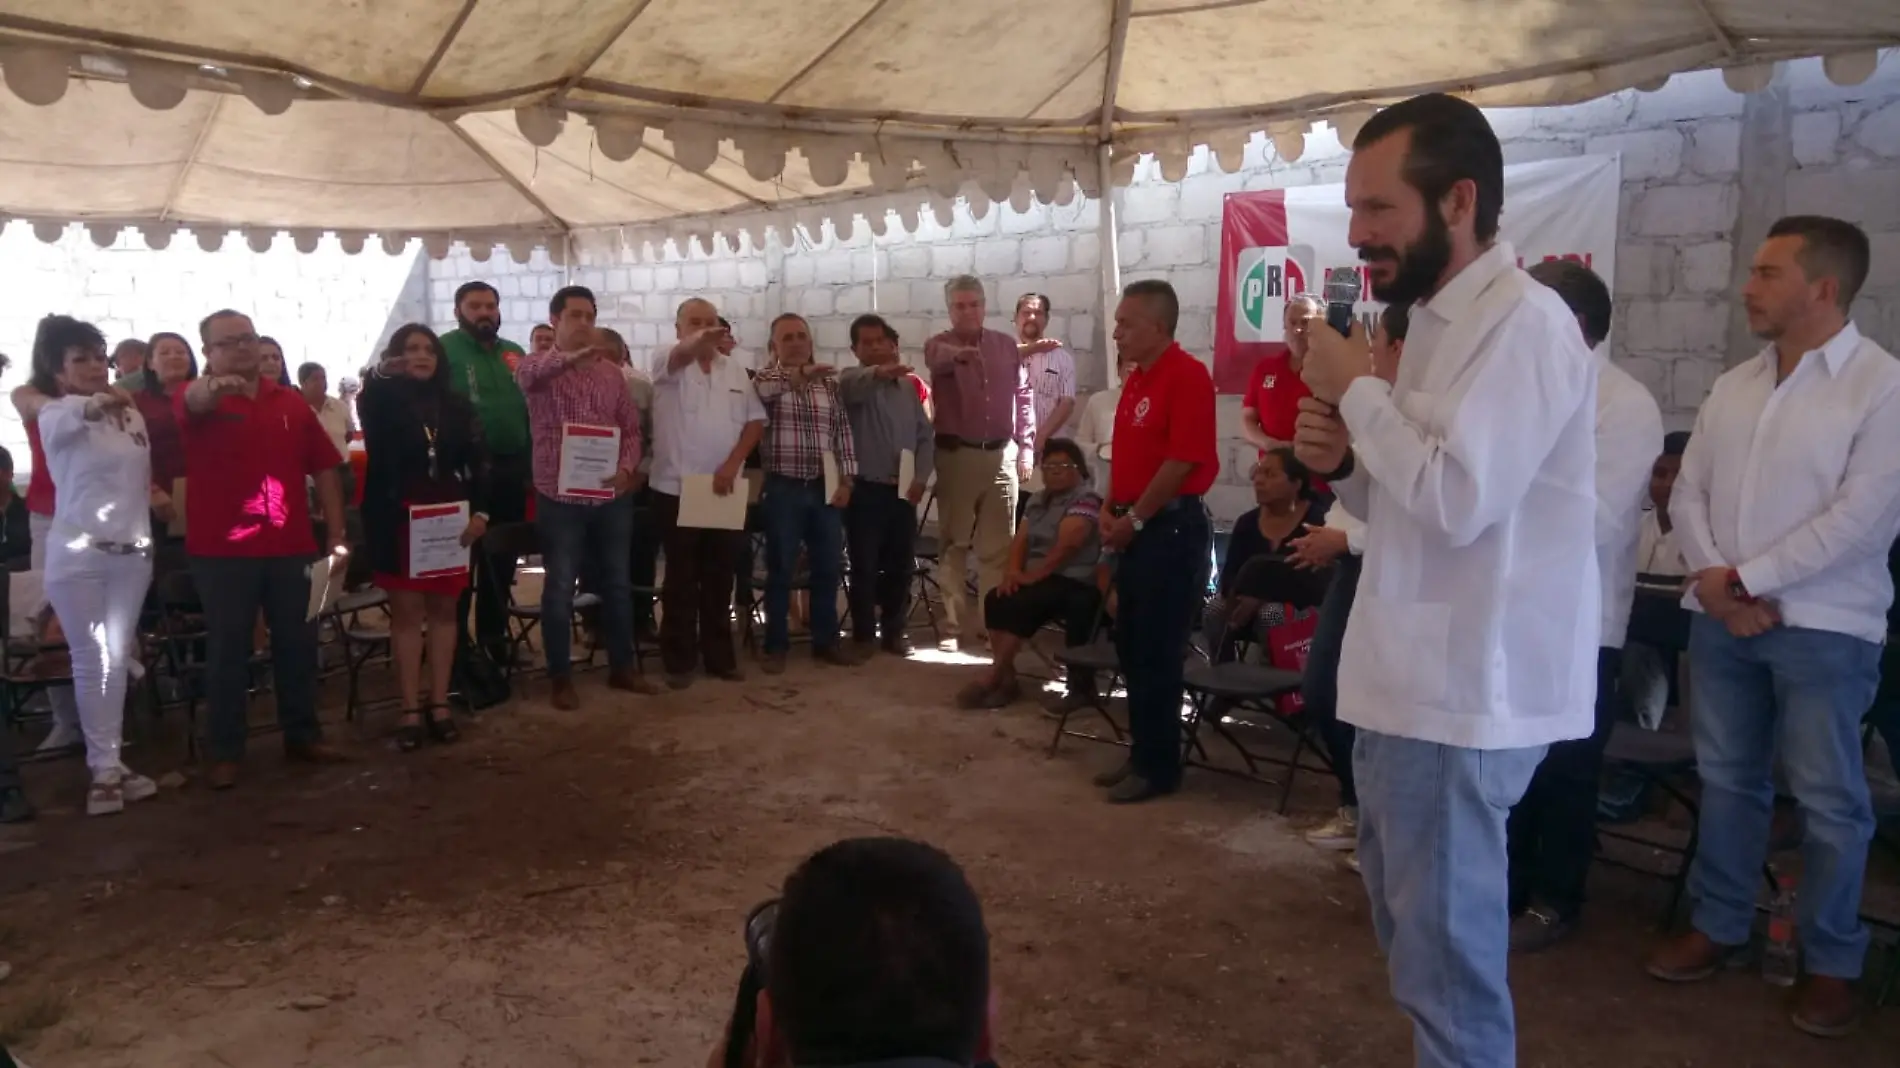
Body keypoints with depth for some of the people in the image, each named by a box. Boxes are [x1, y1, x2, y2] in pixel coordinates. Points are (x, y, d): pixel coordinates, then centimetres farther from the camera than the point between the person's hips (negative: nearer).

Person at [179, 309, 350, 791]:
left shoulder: (292, 401, 10)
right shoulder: (198, 399, 0)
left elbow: (324, 469, 10)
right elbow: (194, 402, -26)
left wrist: (337, 535, 5)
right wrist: (212, 387, -50)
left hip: (292, 545, 3)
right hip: (223, 549, -3)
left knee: (298, 643, 11)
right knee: (228, 650, 4)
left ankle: (303, 734, 24)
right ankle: (224, 751, 12)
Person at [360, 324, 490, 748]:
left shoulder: (456, 405, 8)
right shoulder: (383, 401, -1)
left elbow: (477, 461, 6)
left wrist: (480, 511, -5)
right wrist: (380, 375, -40)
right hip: (398, 518, -3)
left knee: (443, 609, 7)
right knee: (406, 611, 2)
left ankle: (439, 704, 14)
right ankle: (410, 709, 6)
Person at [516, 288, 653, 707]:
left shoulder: (612, 373, 9)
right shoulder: (538, 366, -3)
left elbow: (631, 428, 10)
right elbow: (527, 375, -29)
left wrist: (626, 467, -11)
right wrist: (577, 355, -47)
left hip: (612, 497, 4)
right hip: (560, 498, -4)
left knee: (617, 584, 12)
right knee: (560, 590, 3)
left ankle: (622, 667, 24)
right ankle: (561, 678, 14)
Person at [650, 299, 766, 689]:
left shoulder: (735, 371, 9)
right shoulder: (670, 366, -4)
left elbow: (756, 420, 7)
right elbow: (682, 355, -28)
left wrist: (732, 464, -7)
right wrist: (700, 342, -52)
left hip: (726, 490, 4)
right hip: (677, 488, -4)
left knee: (720, 577, 10)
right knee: (681, 579, 3)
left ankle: (719, 656, 20)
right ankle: (679, 660, 11)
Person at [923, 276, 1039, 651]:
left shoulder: (1007, 345, 8)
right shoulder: (938, 345, -2)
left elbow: (1023, 396, 10)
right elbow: (939, 360, -27)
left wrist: (1026, 447, 4)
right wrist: (959, 353, -51)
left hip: (1001, 454, 2)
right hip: (955, 455, -2)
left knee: (998, 546, 5)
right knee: (954, 544, 4)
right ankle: (955, 624, 10)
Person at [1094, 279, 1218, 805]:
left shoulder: (1187, 375, -14)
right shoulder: (1137, 378, 15)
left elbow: (1183, 460, -20)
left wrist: (1134, 518, -14)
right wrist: (1111, 510, 6)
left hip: (1172, 528, -9)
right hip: (1138, 529, 9)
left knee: (1158, 653, -3)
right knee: (1131, 647, 13)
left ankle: (1160, 766, 9)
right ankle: (1143, 754, 24)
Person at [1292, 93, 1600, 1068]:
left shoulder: (1522, 323, -16)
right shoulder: (1439, 322, 13)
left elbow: (1456, 501, -27)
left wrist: (1357, 389, -15)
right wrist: (1345, 461, -1)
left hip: (1460, 690, -10)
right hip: (1414, 677, 10)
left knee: (1444, 947, 2)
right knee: (1412, 924, 22)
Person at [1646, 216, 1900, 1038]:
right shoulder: (1733, 385, 10)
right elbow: (1688, 491, 6)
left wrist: (1744, 580, -15)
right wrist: (1715, 583, -9)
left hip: (1823, 626, -5)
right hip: (1721, 618, 5)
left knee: (1829, 799, 5)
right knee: (1726, 779, 14)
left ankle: (1832, 960, 21)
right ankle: (1718, 925, 28)